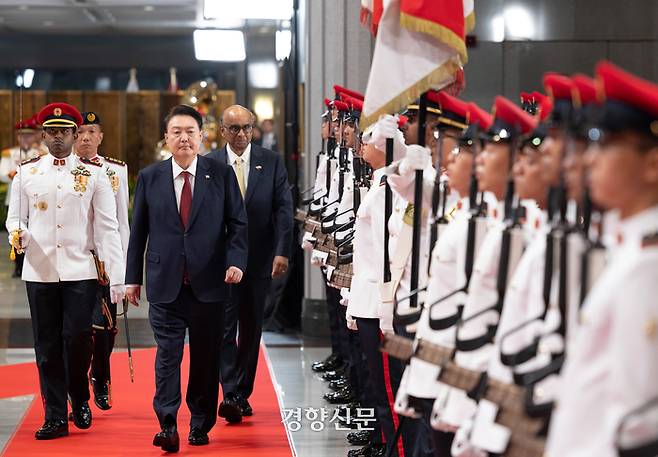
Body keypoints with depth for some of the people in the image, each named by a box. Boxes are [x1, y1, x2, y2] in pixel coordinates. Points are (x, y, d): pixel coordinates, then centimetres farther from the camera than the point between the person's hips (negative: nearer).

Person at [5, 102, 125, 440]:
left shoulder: (93, 174, 3)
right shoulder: (26, 172, 7)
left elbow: (108, 228, 0)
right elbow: (15, 217, 12)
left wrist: (117, 277, -6)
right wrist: (18, 235, -13)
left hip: (80, 271, -1)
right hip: (39, 271, 2)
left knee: (77, 339, -6)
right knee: (47, 345, 3)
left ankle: (80, 401, 19)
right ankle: (56, 417, 11)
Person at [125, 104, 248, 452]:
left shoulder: (221, 174, 3)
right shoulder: (149, 177, 6)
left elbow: (237, 224, 5)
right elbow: (138, 231, 10)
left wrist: (236, 260, -11)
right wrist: (133, 277, 9)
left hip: (208, 282, 0)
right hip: (165, 283, 0)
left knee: (206, 357, 7)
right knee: (168, 354, -7)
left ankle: (201, 424, 19)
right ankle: (168, 426, -9)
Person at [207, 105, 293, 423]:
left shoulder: (271, 162, 2)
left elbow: (283, 208, -1)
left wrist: (282, 251, -10)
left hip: (259, 259, 2)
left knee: (251, 328, 9)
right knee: (225, 326, -8)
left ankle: (243, 394, 19)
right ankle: (231, 395, -11)